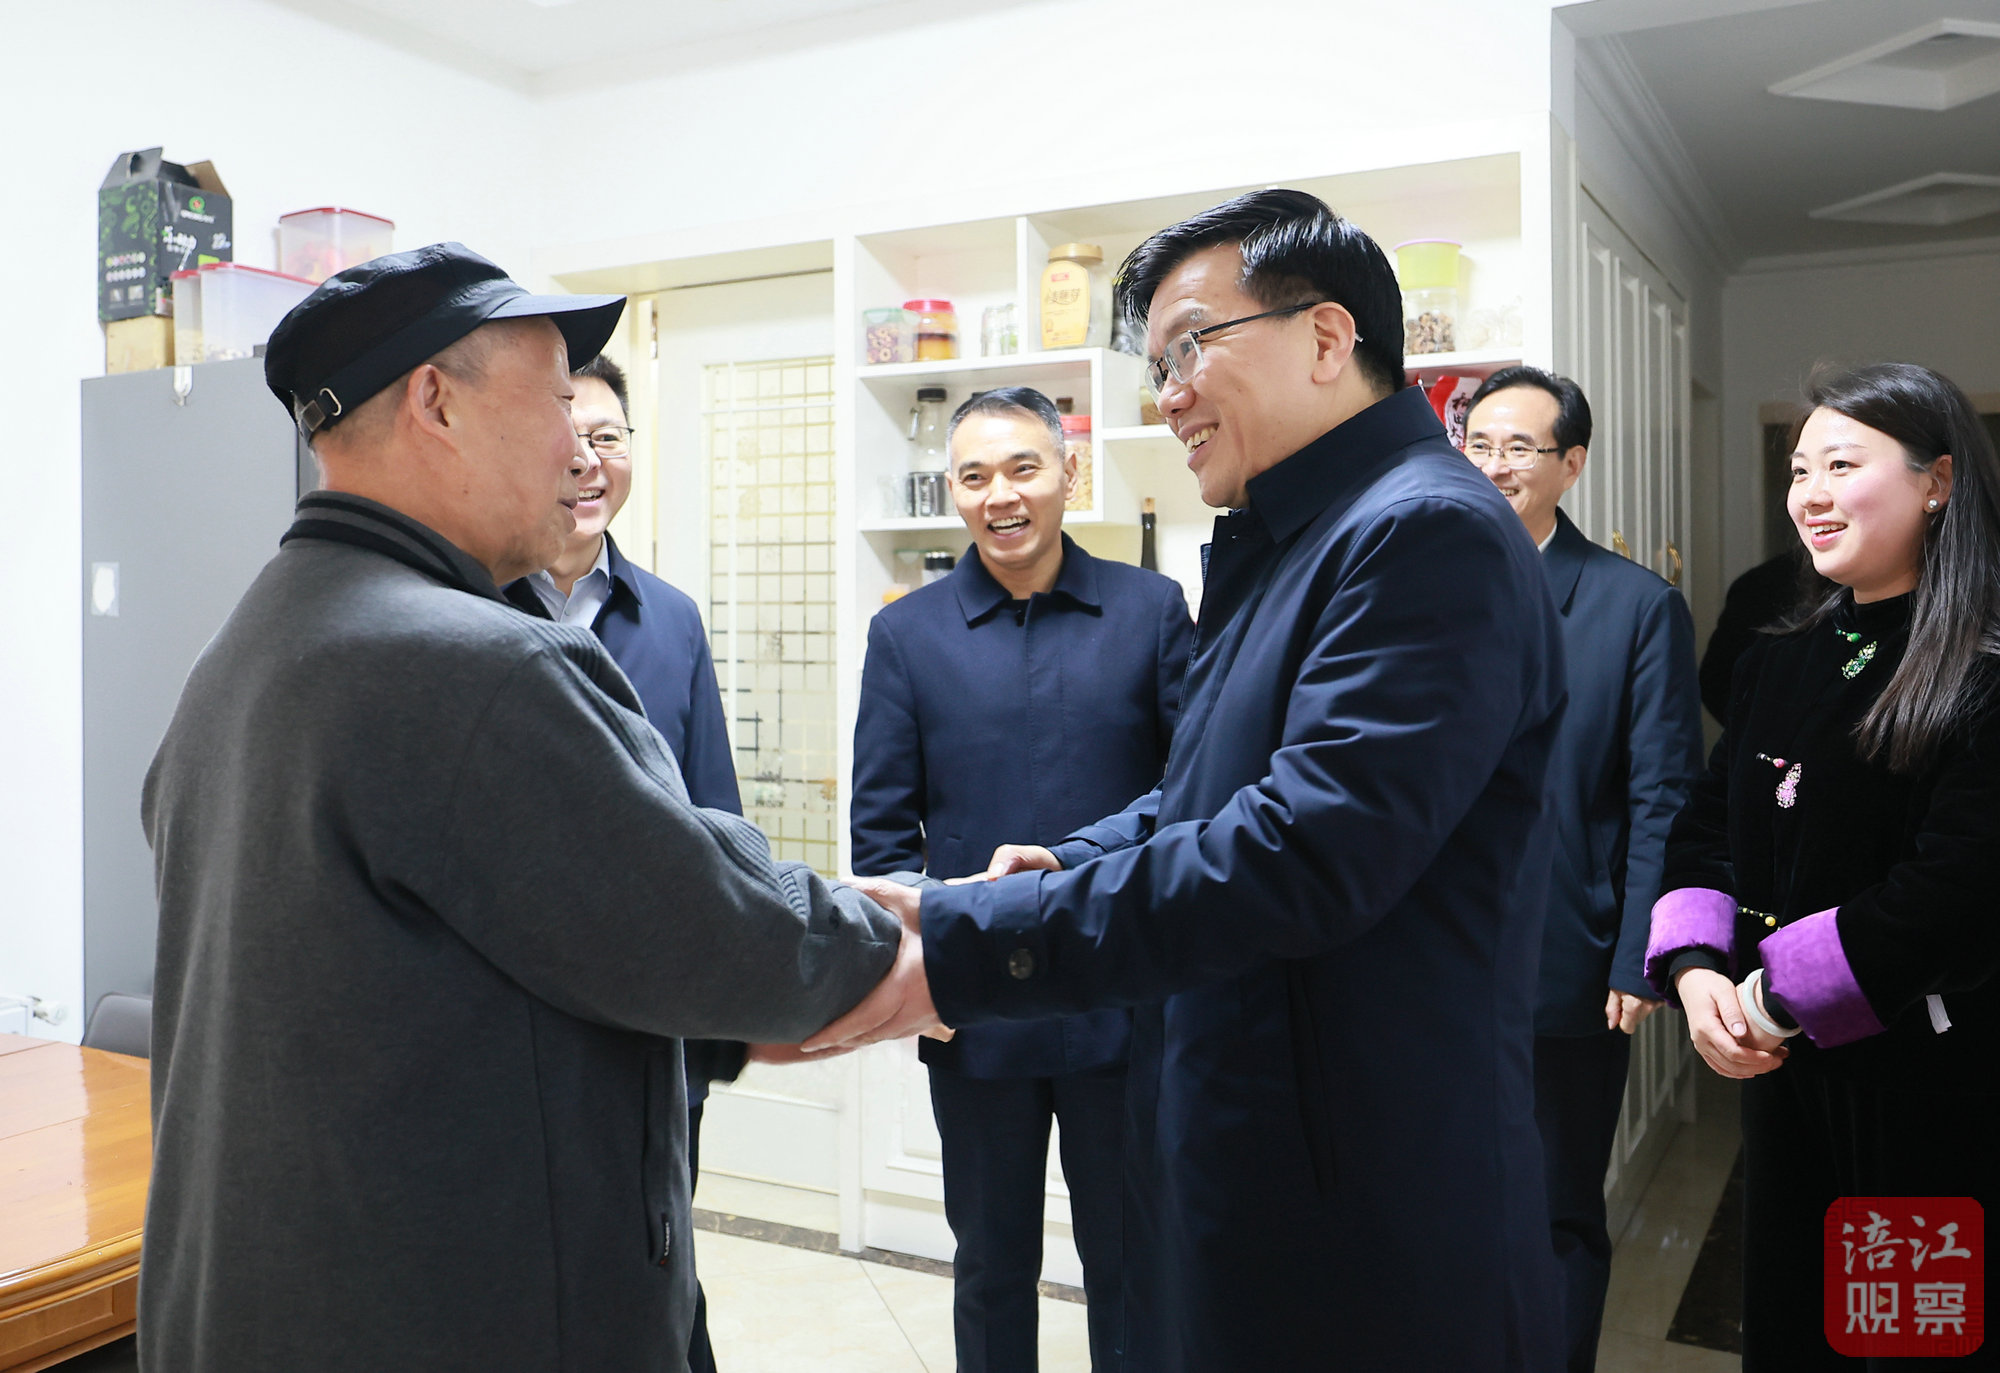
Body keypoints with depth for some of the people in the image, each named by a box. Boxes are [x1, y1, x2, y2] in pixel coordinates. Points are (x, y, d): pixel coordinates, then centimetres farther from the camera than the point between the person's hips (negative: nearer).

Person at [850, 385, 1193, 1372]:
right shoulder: (906, 634, 1)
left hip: (1124, 1002, 0)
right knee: (990, 1264, 18)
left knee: (1130, 1263, 15)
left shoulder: (1151, 610, -1)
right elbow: (881, 828, 2)